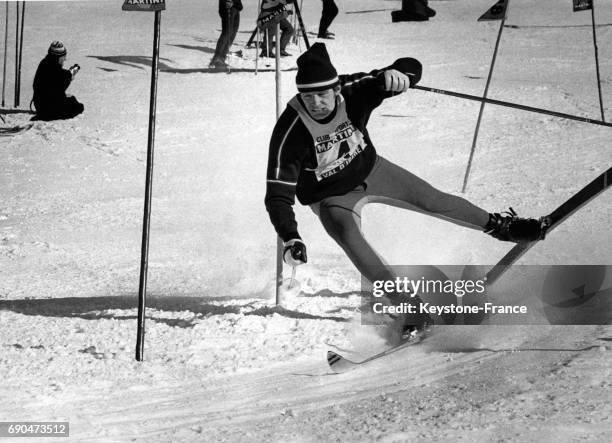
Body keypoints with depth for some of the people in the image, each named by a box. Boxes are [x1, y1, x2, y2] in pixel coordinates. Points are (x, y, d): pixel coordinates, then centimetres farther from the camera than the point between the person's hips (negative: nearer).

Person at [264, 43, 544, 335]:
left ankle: (499, 225, 37)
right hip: (332, 198, -3)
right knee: (351, 239, -30)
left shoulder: (352, 92, -29)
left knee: (433, 200, 10)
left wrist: (396, 73, -52)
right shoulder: (290, 132, -35)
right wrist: (290, 239, -48)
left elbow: (413, 69, -27)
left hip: (370, 170, 3)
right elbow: (278, 194, -32)